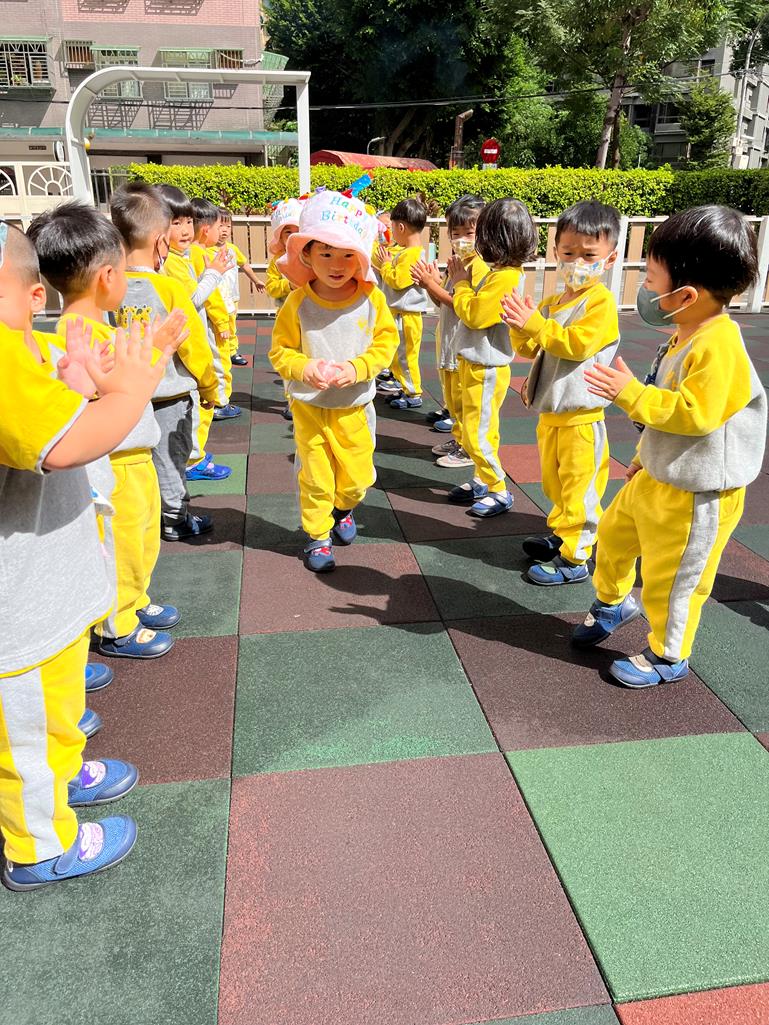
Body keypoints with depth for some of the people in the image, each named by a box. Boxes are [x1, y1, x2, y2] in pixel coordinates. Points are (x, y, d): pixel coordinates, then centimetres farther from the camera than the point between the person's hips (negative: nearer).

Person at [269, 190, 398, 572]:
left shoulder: (371, 298, -7)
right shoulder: (298, 302, -10)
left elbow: (385, 342, -3)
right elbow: (280, 350, -4)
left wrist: (357, 368, -20)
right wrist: (303, 368, -24)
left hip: (355, 406, 1)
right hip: (309, 407, -1)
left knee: (356, 475, 12)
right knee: (316, 477, 5)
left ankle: (343, 510, 45)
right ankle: (317, 535, 25)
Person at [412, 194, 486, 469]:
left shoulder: (479, 266, -16)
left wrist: (432, 285, -21)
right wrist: (430, 284, -4)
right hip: (448, 341, 9)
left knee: (463, 399, -1)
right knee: (451, 396, 18)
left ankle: (468, 448, 10)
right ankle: (458, 439, 31)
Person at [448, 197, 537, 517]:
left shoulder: (504, 278, -23)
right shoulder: (502, 273, 8)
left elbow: (473, 314, -22)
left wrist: (461, 283, -9)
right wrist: (464, 280, 3)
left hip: (485, 370, -10)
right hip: (475, 364, 10)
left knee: (478, 435, -2)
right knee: (475, 433, 19)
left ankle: (500, 492, 11)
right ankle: (482, 482, 33)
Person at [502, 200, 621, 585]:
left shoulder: (601, 301, -13)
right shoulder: (551, 303, 11)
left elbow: (577, 344, -24)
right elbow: (529, 349, 13)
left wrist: (535, 324, -27)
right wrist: (520, 329, -8)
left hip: (581, 415, -8)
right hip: (550, 410, 8)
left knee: (579, 486, 0)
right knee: (555, 482, 21)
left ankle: (574, 559, 8)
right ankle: (561, 535, 38)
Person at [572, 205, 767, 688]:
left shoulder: (718, 345, -26)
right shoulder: (688, 335, 5)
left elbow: (695, 413, -32)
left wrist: (631, 393, -27)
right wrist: (646, 455, 24)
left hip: (695, 494, -9)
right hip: (657, 476, 10)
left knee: (671, 577, 6)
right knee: (614, 532, 23)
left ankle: (668, 657, 29)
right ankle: (613, 602, 48)